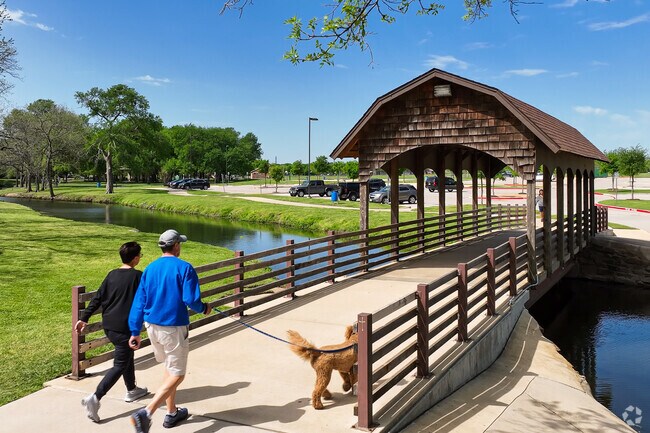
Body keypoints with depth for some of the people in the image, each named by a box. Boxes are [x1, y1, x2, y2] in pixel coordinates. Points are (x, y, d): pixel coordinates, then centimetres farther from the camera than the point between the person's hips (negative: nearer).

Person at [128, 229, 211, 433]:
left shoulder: (150, 268, 5)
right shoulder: (184, 268, -13)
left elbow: (139, 301, 4)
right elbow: (191, 300, -17)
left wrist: (135, 331, 8)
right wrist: (204, 308, 4)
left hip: (152, 326, 7)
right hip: (174, 327, -7)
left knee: (169, 367, 23)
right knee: (177, 374, 3)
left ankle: (172, 413, 32)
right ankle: (146, 413, -13)